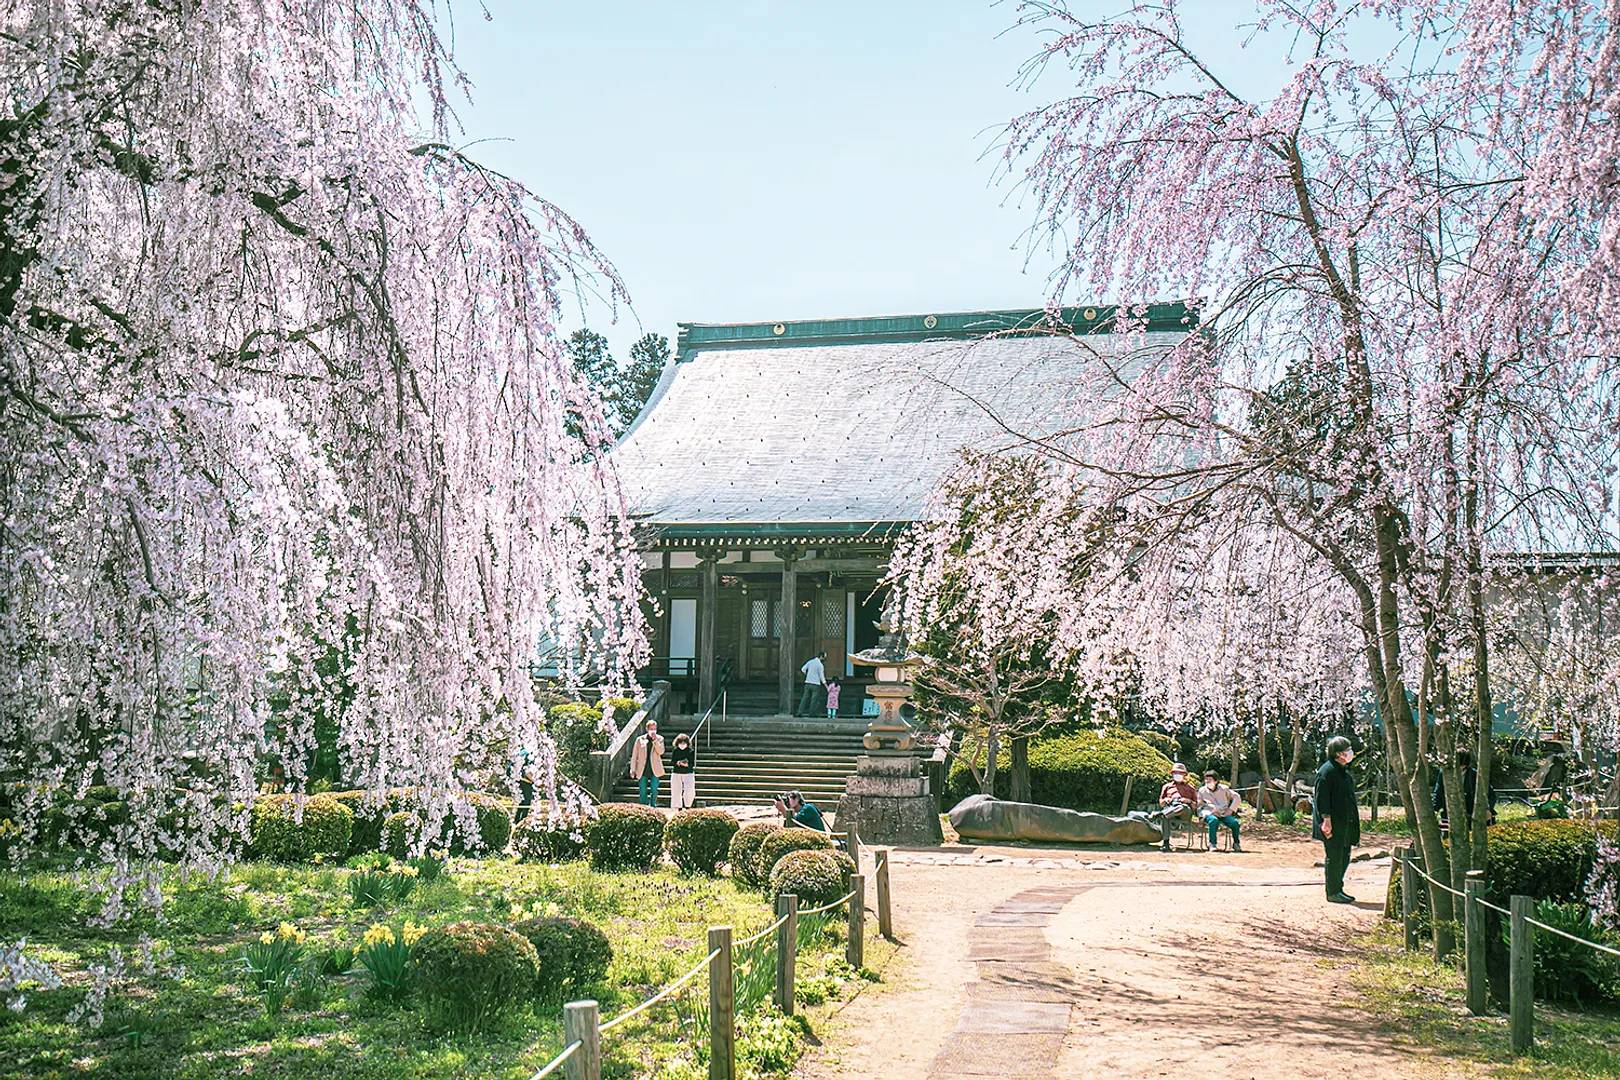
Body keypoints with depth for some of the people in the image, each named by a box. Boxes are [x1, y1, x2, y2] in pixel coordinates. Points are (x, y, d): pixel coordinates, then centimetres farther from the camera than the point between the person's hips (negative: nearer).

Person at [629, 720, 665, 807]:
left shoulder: (659, 739, 6)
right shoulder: (640, 740, 5)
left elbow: (661, 752, -8)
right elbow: (634, 756, 8)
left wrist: (655, 740, -15)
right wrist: (633, 770, 3)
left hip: (654, 769, 0)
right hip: (643, 770, 0)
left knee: (654, 791, -1)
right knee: (643, 791, 0)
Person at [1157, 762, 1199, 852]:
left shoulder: (1190, 788, 30)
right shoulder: (1167, 786, 33)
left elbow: (1195, 805, 22)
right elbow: (1161, 804, 28)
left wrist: (1189, 801, 0)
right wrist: (1165, 800, 4)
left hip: (1186, 813, -1)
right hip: (1170, 807, 1)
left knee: (1182, 807, -42)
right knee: (1164, 817, -38)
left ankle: (1160, 814, -50)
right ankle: (1165, 842, -44)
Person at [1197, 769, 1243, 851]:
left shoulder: (1223, 789, 11)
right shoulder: (1202, 791, 12)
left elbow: (1237, 798, 13)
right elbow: (1200, 806, 12)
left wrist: (1231, 810, 2)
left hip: (1224, 814, 2)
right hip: (1210, 814, -2)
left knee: (1234, 822, -27)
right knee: (1213, 820, -39)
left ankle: (1236, 843, -2)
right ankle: (1212, 844, -30)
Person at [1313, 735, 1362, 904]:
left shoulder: (1344, 770, 16)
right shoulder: (1327, 771, -15)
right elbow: (1322, 797, -18)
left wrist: (1354, 817, 22)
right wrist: (1326, 819, -22)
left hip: (1345, 823, 10)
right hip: (1333, 824, -10)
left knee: (1344, 857, 13)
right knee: (1334, 857, -4)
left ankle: (1338, 889, 22)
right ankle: (1333, 893, 2)